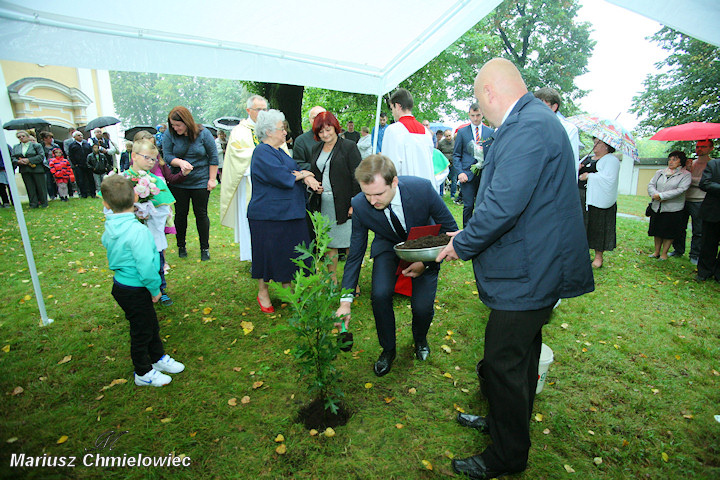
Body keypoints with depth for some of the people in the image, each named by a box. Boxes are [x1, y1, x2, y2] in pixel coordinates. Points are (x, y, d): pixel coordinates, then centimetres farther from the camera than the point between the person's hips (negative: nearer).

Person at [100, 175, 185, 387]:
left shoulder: (110, 226, -3)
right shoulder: (137, 230, -29)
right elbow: (146, 266, -29)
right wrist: (155, 289, -15)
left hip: (121, 282, 8)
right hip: (134, 291, -8)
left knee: (151, 324, 24)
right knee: (141, 331, 12)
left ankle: (158, 358, 45)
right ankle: (143, 373, 32)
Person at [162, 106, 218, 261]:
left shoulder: (203, 133, -6)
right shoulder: (169, 135, -3)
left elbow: (213, 157, -2)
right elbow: (167, 156, -4)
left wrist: (212, 179, -5)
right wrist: (180, 162, -25)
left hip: (200, 182, -1)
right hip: (178, 183, 2)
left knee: (201, 214, 3)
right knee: (180, 214, 8)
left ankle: (205, 248, 15)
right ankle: (181, 246, 26)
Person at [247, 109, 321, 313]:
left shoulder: (278, 151, 16)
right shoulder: (263, 153, -14)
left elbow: (296, 170, 10)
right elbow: (283, 178, -24)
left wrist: (307, 178, -12)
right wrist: (301, 175, -6)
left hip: (287, 213, 9)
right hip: (267, 215, -9)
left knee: (288, 252, 13)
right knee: (268, 252, 3)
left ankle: (287, 288, 26)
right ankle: (263, 292, 20)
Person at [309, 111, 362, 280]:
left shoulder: (349, 146, -4)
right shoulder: (317, 149, 15)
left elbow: (357, 176, -8)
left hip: (344, 202, -6)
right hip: (324, 204, 6)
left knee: (350, 244, -1)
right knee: (329, 244, 10)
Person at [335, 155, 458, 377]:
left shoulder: (423, 189, -31)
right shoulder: (360, 205, -25)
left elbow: (450, 229, -15)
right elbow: (355, 253, -15)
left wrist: (426, 262, -22)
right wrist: (346, 300, -18)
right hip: (389, 246, 1)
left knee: (423, 306, -11)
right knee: (380, 295, -22)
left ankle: (420, 340, 27)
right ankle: (388, 349, 8)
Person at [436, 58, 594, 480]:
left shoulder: (526, 127, -21)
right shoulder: (537, 120, 14)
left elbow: (503, 205, -28)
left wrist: (463, 245, -13)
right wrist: (471, 236, 12)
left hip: (526, 274, -11)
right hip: (538, 268, 11)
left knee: (504, 364, 4)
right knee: (521, 356, 24)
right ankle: (506, 423, 45)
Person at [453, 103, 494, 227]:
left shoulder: (490, 132, 12)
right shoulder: (462, 132, 8)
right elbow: (456, 155, 6)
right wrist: (460, 172, -7)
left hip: (485, 174, 2)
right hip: (467, 174, -1)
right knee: (468, 206, -4)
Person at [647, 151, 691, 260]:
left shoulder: (685, 175, -3)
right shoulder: (660, 172, 10)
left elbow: (680, 190, -14)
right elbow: (651, 185, 3)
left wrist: (661, 196, -19)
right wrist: (655, 195, -16)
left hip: (673, 209, -4)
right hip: (657, 207, 4)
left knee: (669, 233, 4)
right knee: (657, 231, 11)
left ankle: (664, 253, 15)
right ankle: (656, 252, 23)